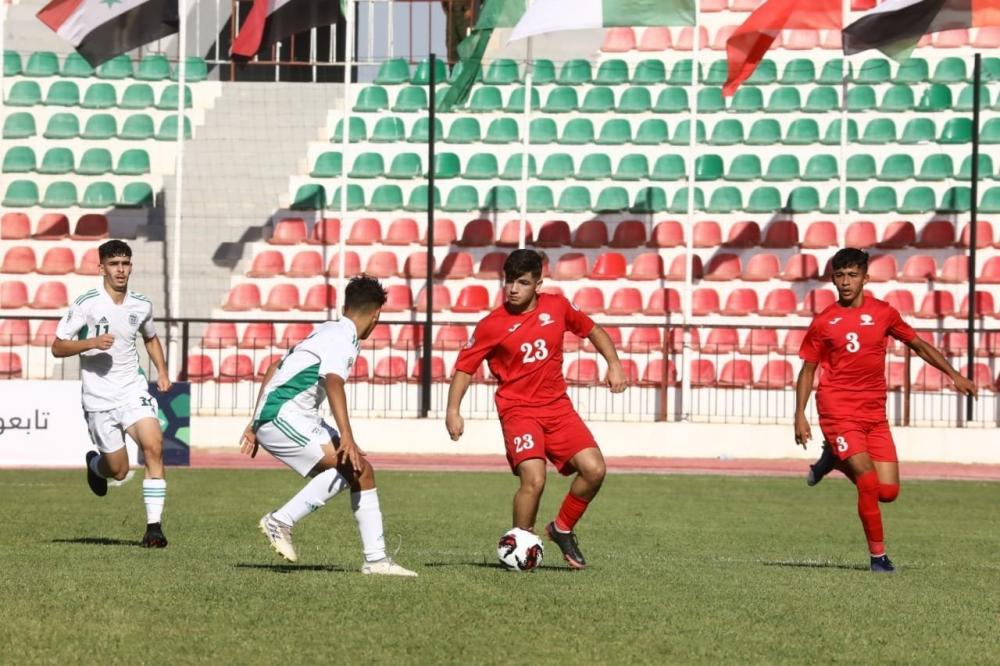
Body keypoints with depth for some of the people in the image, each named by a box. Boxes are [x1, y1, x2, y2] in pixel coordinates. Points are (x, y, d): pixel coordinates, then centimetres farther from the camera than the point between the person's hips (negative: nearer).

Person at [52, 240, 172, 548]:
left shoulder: (142, 305, 5)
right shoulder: (86, 303, -9)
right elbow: (57, 348, -8)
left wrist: (162, 371, 11)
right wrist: (92, 342, -24)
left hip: (134, 391, 3)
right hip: (99, 398, -3)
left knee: (154, 447, -21)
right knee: (119, 471, 2)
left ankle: (154, 526, -16)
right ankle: (95, 463, 42)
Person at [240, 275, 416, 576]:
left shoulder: (326, 331, 19)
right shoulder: (342, 338, -11)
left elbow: (274, 369, 23)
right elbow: (333, 382, -29)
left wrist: (256, 423, 25)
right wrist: (346, 435, -39)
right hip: (283, 415, -10)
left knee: (360, 471, 4)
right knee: (349, 466, -21)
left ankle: (376, 559, 2)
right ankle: (280, 521, -13)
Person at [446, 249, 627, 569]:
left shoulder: (557, 307, 3)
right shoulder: (492, 326, -7)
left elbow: (592, 330, 20)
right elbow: (465, 366, -1)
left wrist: (614, 364, 8)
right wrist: (453, 411, -12)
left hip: (557, 407, 4)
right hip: (518, 410, -4)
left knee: (594, 469, -10)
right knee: (534, 479, -24)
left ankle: (562, 529, 14)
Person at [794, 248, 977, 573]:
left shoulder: (883, 313, 6)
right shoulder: (823, 323, 0)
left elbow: (918, 344, 17)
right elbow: (807, 370, 7)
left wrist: (954, 375, 12)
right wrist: (800, 416, -2)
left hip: (874, 415, 4)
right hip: (838, 411, -4)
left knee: (888, 492, -2)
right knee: (869, 483, -18)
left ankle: (837, 459, 24)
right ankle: (878, 555, -4)